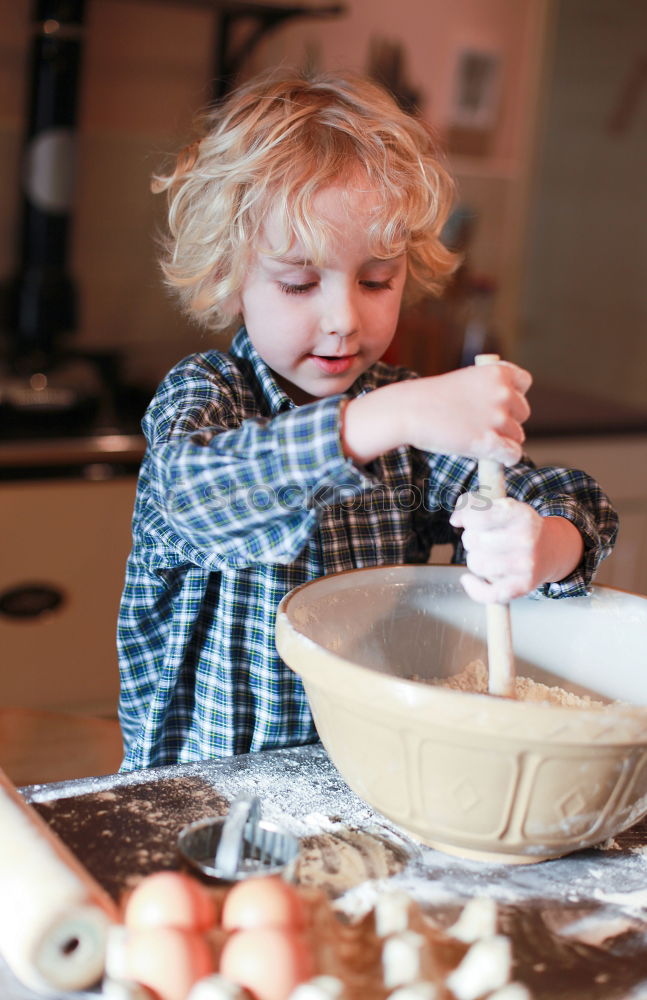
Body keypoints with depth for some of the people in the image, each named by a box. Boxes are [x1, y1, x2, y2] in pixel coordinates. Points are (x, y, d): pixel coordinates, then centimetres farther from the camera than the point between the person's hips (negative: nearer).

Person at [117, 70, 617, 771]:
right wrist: (388, 421, -38)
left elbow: (568, 500, -3)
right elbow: (196, 491, -29)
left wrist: (552, 548, -26)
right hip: (205, 775, -7)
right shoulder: (199, 394, -6)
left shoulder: (403, 411, 4)